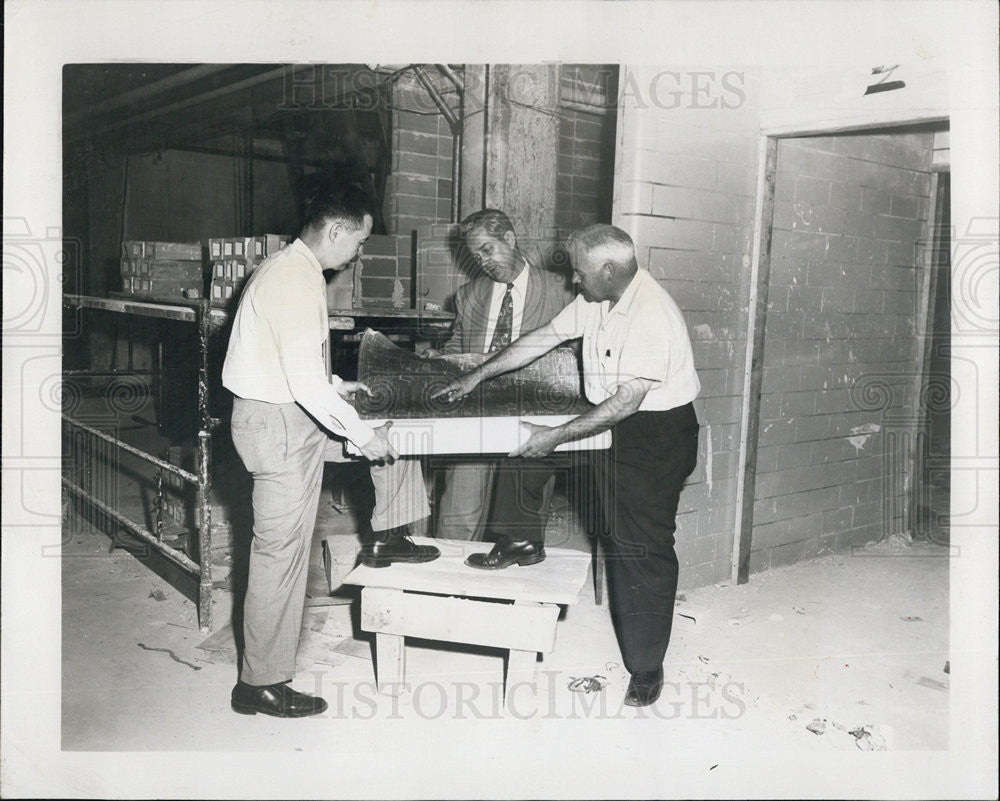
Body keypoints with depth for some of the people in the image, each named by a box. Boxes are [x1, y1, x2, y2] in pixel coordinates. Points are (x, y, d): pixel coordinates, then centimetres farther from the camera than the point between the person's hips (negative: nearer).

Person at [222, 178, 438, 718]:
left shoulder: (294, 269, 10)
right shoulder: (295, 280, -22)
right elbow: (305, 382, -27)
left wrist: (336, 387, 17)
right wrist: (362, 437, -19)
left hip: (293, 411, 10)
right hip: (277, 424, -10)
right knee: (282, 551, -2)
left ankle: (387, 539, 28)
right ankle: (260, 684, 10)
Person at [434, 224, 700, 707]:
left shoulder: (651, 316, -26)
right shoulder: (595, 299, 1)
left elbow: (626, 402, -27)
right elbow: (543, 338, 10)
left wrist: (556, 437, -25)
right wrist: (478, 376, 11)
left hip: (658, 434, -8)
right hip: (610, 421, 8)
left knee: (645, 549, -3)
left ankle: (646, 667, 9)